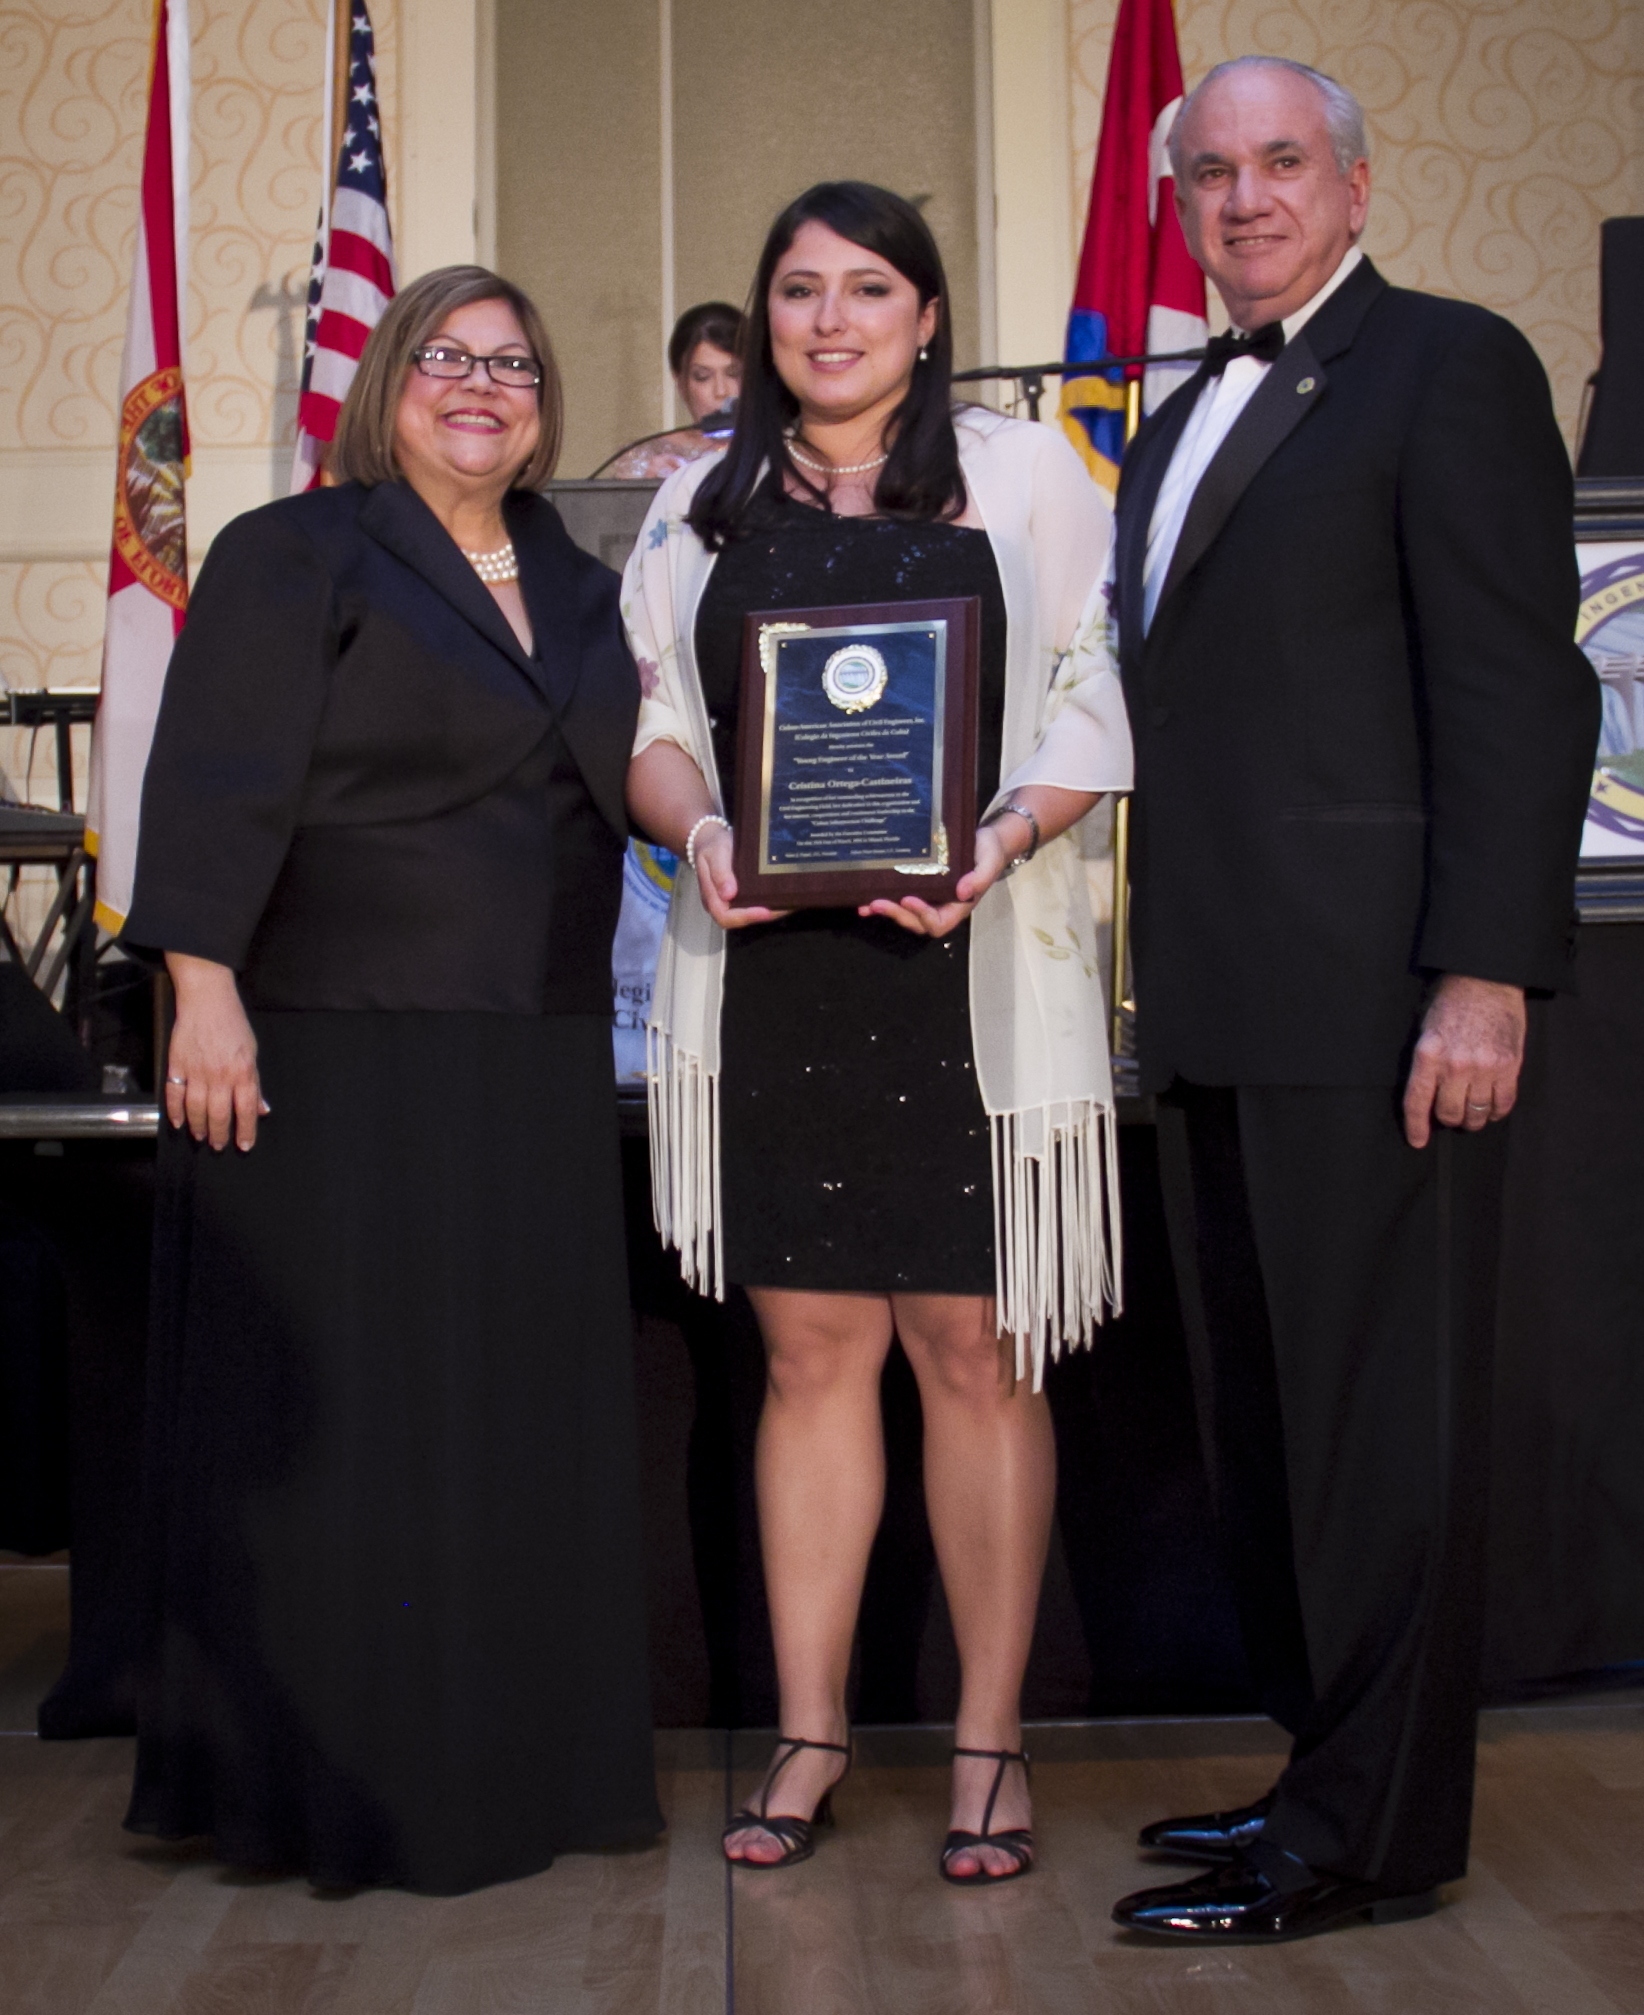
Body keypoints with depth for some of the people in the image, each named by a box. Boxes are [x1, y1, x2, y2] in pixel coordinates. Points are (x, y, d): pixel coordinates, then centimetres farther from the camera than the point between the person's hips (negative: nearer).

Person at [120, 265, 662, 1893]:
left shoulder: (578, 587, 16)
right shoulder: (292, 557, -2)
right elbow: (215, 787, -10)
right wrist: (205, 991, -18)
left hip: (534, 1069, 6)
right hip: (338, 1059, -6)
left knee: (520, 1416, 10)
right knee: (336, 1413, 1)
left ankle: (509, 1758, 23)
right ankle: (335, 1779, 13)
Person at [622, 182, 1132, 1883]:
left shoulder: (1023, 476, 8)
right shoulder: (701, 506, 14)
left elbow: (1095, 711, 2)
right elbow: (653, 725, 13)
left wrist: (1001, 838, -16)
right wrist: (700, 831, -9)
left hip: (969, 973, -2)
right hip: (768, 975, 2)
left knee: (974, 1353, 2)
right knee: (809, 1350, 6)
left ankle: (990, 1742, 14)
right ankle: (809, 1733, 18)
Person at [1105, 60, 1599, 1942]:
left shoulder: (1448, 364, -2)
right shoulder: (1180, 422, 22)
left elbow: (1518, 687, -11)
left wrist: (1484, 972, -18)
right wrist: (1162, 986, 15)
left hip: (1374, 999, -8)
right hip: (1218, 1011, 9)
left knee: (1378, 1415, -1)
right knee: (1260, 1415, 14)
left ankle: (1374, 1832, 9)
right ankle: (1323, 1768, 26)